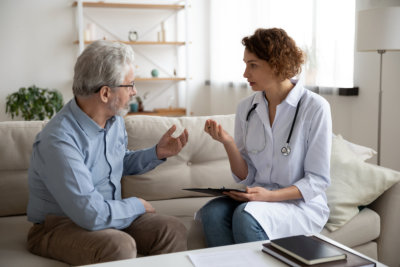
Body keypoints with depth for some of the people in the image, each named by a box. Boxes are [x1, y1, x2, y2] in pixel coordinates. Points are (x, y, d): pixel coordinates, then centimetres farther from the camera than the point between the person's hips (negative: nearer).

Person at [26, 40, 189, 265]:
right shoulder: (59, 140, -27)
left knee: (173, 230, -17)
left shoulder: (115, 119, 1)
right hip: (59, 225, -7)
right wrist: (137, 205, -12)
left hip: (109, 213, 7)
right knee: (120, 246, -36)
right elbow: (91, 215, -29)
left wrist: (158, 153, 3)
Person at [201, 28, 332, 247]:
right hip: (257, 198, 4)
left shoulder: (315, 107, -10)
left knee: (246, 215, -31)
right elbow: (245, 177, 4)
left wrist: (269, 196, -21)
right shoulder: (246, 107, 4)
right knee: (212, 213, -26)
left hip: (302, 203, -4)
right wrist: (228, 143, -14)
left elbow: (317, 181, -8)